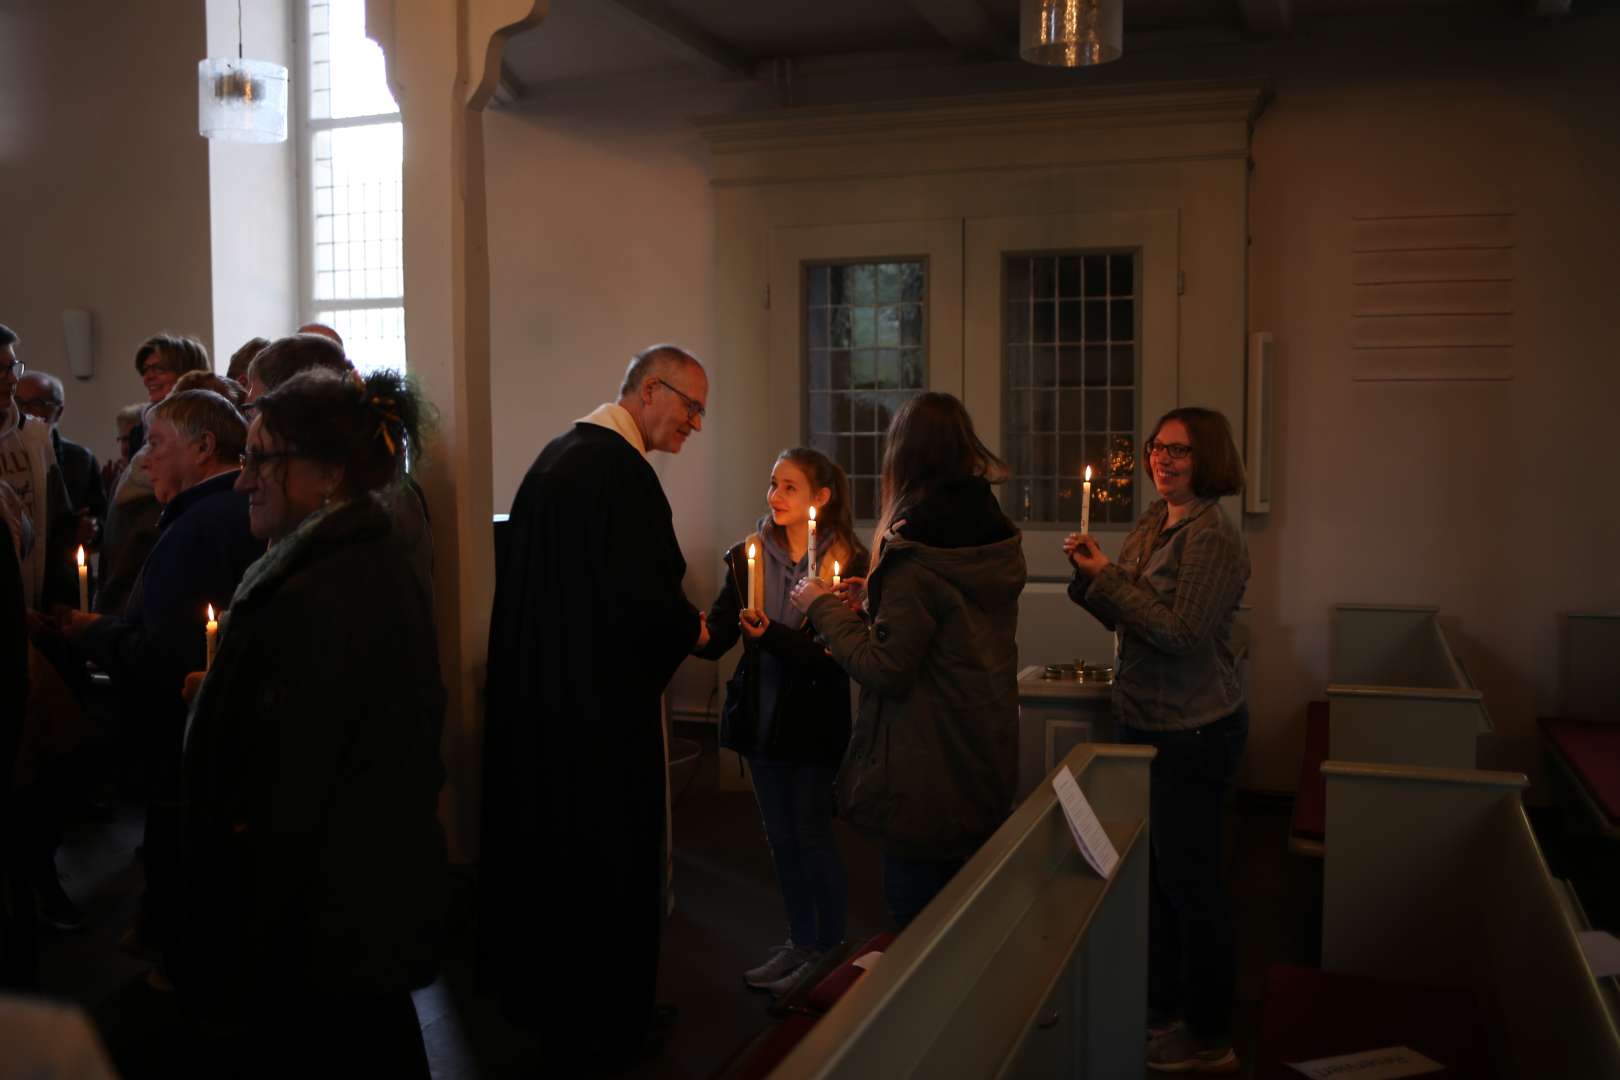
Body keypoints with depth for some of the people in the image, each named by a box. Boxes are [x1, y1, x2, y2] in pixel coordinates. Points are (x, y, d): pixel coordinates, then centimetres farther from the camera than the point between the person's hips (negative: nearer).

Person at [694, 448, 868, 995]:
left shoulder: (846, 563, -12)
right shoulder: (748, 556, 1)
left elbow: (833, 656, -19)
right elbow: (715, 640, -5)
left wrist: (771, 635, -30)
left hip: (813, 719, -5)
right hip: (761, 718, 5)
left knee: (812, 837, 4)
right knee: (781, 837, 16)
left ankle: (831, 951, 22)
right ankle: (800, 943, 31)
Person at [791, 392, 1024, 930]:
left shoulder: (914, 554, -21)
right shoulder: (998, 538, 3)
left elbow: (885, 670, -20)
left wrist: (824, 607, -8)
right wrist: (878, 594, 18)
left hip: (926, 777, -8)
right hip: (987, 763, 8)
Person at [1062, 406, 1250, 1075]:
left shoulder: (1213, 538, -17)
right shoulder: (1153, 525, 9)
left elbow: (1181, 634, -23)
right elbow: (1125, 618, 13)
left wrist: (1107, 576, -20)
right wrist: (1089, 574, -5)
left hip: (1194, 731, -8)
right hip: (1146, 722, 9)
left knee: (1187, 878, 2)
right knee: (1152, 871, 18)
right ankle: (1163, 1007, 35)